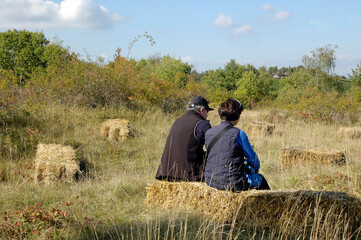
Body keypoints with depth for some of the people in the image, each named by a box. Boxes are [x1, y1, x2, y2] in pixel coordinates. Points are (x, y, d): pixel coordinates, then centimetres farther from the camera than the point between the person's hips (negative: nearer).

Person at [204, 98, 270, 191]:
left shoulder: (208, 133, 1)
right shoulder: (238, 134, -15)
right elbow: (252, 158, -5)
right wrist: (255, 169, 18)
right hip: (233, 183, -6)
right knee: (261, 180, 25)